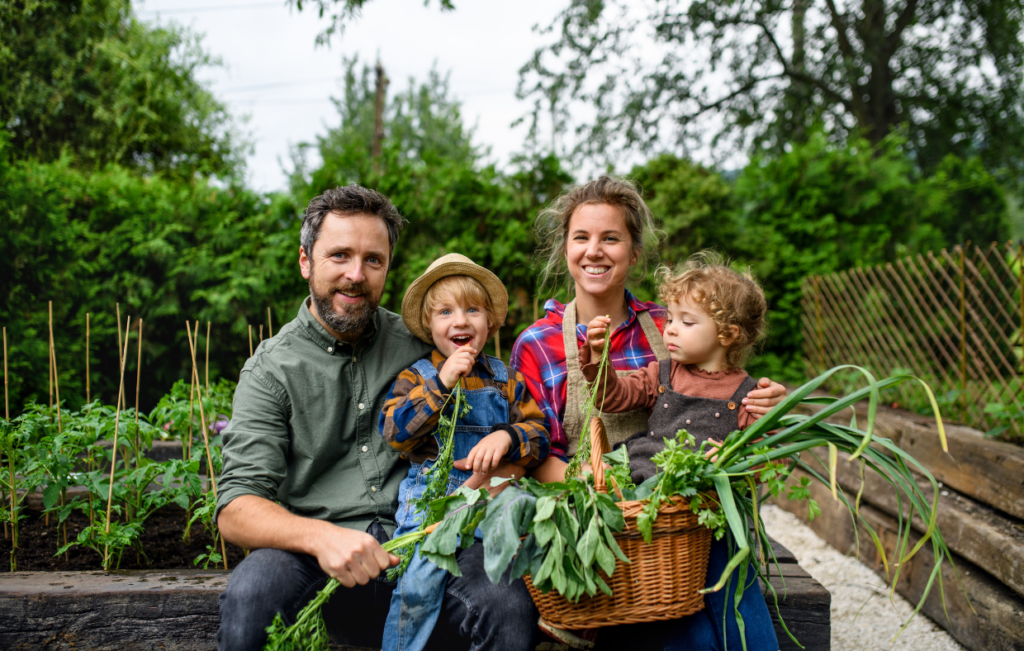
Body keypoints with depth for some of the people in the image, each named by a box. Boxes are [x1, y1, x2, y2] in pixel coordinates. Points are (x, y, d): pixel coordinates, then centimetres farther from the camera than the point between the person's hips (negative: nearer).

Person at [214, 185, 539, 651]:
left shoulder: (418, 345, 12)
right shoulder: (270, 370, 3)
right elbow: (236, 510, -6)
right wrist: (320, 536, -26)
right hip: (318, 559, -1)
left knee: (510, 605, -29)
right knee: (252, 593, -33)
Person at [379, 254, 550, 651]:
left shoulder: (506, 379, 14)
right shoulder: (416, 377, 9)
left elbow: (539, 434, 9)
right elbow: (394, 432, -5)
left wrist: (507, 437, -14)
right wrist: (441, 382, -12)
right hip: (432, 493, -2)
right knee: (420, 579, -22)